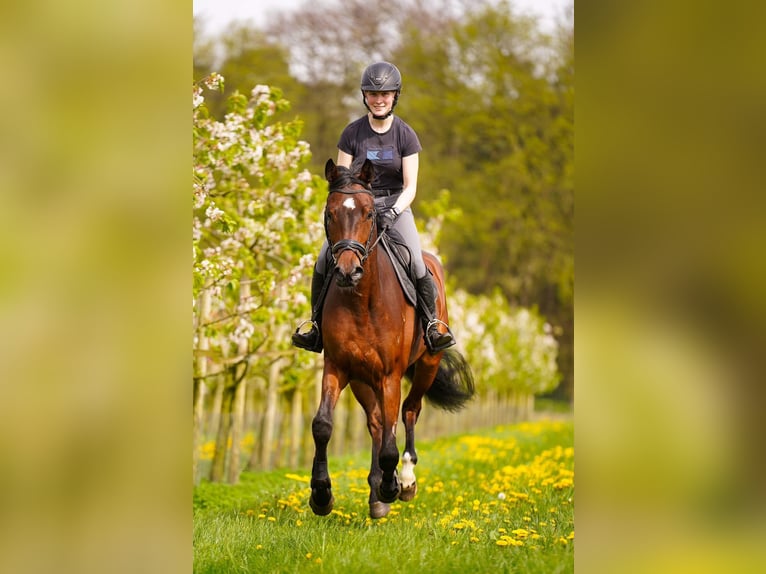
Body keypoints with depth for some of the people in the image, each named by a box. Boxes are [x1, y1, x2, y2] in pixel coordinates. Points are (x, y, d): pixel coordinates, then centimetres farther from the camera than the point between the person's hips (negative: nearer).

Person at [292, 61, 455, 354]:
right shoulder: (352, 133, 0)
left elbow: (410, 186, -5)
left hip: (395, 205, -1)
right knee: (323, 262, -17)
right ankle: (317, 325, 1)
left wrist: (393, 212, -22)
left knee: (416, 264, -23)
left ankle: (432, 325, -4)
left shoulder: (405, 135, -2)